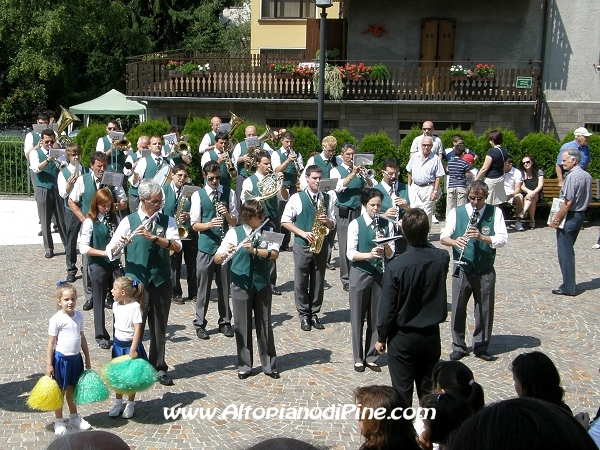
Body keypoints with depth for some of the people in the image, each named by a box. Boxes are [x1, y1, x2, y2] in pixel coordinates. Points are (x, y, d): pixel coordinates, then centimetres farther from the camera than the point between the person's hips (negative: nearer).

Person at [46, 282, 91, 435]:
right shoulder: (56, 319, -14)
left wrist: (87, 358, 14)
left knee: (72, 389, 19)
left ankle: (74, 417, 34)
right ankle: (58, 422, 20)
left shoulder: (79, 316, 2)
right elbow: (51, 343, -12)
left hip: (76, 358, 5)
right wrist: (49, 364, -12)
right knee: (60, 391, 8)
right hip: (61, 359, -5)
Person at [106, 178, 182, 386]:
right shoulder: (129, 221, -1)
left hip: (161, 281, 2)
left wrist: (153, 237, -27)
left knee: (159, 326, 10)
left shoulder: (167, 221, 3)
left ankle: (159, 368, 22)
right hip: (136, 282, -2)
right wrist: (119, 244, -27)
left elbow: (177, 246, -14)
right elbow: (110, 252, -5)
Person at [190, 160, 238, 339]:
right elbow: (194, 225, -3)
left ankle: (225, 322, 21)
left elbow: (234, 222, 4)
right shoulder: (198, 195, 0)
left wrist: (226, 214, -16)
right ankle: (200, 324, 13)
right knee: (203, 287, 3)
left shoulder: (229, 193, 5)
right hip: (206, 246, -2)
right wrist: (209, 224, -21)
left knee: (224, 286, 9)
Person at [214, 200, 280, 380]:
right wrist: (225, 254, -31)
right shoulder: (234, 233, -5)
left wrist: (254, 250, -27)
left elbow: (275, 254, -13)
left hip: (262, 284, 2)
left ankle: (269, 365, 19)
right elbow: (216, 258, -9)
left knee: (265, 324, 8)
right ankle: (244, 366, 18)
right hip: (241, 285, -2)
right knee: (242, 325, 6)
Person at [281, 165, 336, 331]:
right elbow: (285, 221, -4)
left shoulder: (327, 199, 8)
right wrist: (302, 233, -13)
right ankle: (303, 314, 13)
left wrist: (327, 221, -12)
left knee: (318, 281, 7)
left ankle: (314, 313, 18)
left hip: (321, 245, 3)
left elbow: (332, 224, 11)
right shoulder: (297, 198, -3)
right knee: (301, 281, 3)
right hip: (302, 245, -3)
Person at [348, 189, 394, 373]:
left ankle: (371, 357, 20)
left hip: (380, 274, 3)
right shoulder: (355, 224, -5)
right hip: (360, 274, -3)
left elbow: (391, 254, 3)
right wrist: (369, 254, -26)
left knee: (376, 318, 8)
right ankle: (358, 358, 16)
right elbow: (350, 253, -10)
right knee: (358, 317, 5)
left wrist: (385, 245, -18)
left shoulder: (387, 224, 3)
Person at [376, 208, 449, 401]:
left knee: (402, 392, 7)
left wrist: (381, 338, 0)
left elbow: (388, 307, -16)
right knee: (428, 390, 17)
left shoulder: (396, 266, -22)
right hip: (431, 335, 4)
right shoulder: (442, 259, -11)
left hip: (402, 338, -4)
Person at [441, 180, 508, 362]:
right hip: (462, 269, 0)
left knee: (485, 309, 7)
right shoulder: (456, 212, 2)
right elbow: (443, 237, -2)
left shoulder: (495, 212, 1)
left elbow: (502, 239, -6)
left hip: (485, 270, 0)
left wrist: (482, 237, -23)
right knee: (458, 308, 5)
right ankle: (458, 346, 19)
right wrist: (455, 241, -24)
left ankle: (481, 346, 22)